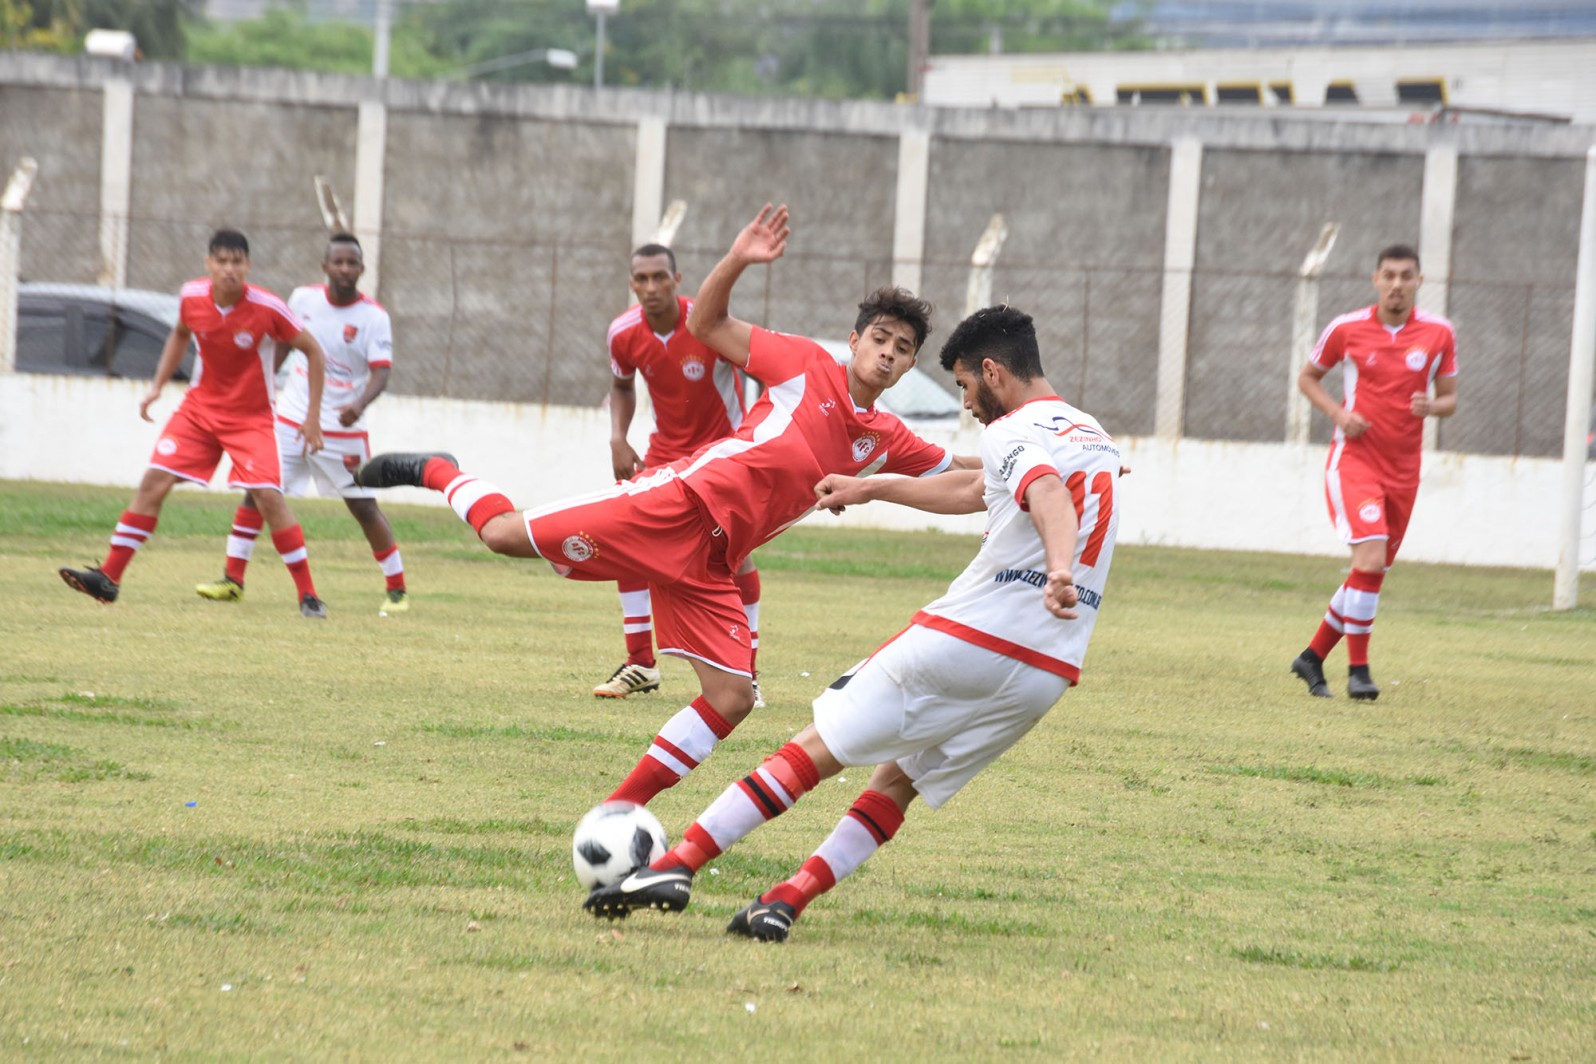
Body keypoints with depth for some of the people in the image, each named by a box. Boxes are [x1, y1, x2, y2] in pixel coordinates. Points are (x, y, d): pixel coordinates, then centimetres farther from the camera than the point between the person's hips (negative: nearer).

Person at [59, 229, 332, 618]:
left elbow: (313, 352, -9)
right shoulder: (193, 297, -9)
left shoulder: (267, 309, -20)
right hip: (199, 407, 3)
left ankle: (308, 596, -7)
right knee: (154, 481, -8)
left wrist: (313, 418, -11)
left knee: (269, 496, -16)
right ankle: (108, 578, -3)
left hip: (251, 419, -3)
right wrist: (157, 385, 8)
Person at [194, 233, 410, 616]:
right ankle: (233, 580, 7)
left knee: (364, 506, -2)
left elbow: (381, 370, -21)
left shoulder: (374, 317, -12)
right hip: (290, 420, 3)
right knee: (255, 492, -2)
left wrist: (360, 403, -39)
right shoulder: (302, 298, 0)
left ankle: (396, 589, 11)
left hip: (341, 431, -3)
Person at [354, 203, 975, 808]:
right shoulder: (807, 367, 1)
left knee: (732, 699, -5)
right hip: (680, 503, -6)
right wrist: (737, 261, -13)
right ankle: (438, 475, 16)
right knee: (507, 535, -15)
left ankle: (620, 811, 5)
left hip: (709, 561, 6)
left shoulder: (887, 442, 15)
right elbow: (706, 326, 2)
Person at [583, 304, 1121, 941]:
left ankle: (679, 864, -9)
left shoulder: (1013, 432, -5)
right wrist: (872, 489, 45)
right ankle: (789, 900, -1)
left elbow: (1047, 492, -28)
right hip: (1047, 676, 7)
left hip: (966, 640, -7)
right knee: (899, 780, 15)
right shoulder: (1094, 439, 23)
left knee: (816, 748, -3)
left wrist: (1058, 570, -47)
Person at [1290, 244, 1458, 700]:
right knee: (1371, 558, -21)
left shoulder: (1439, 334, 2)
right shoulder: (1347, 329, -3)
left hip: (1403, 469, 4)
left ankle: (1312, 658, 24)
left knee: (1372, 571, 7)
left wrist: (1431, 406, -14)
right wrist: (1338, 413, -8)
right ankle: (1358, 669, -13)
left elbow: (1450, 397, 10)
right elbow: (1308, 377, 10)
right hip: (1354, 458, -4)